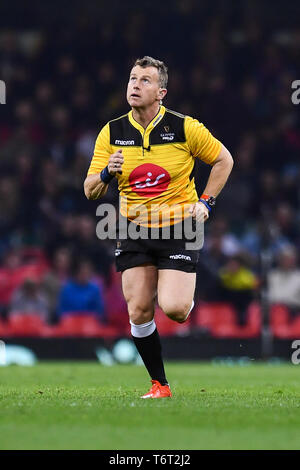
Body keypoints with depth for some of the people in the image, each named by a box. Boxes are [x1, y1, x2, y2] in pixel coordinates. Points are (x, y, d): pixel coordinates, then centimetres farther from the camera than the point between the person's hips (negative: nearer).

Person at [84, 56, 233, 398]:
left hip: (179, 228, -3)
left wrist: (206, 202, -1)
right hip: (133, 230, 3)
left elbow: (223, 159, 7)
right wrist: (106, 174, -20)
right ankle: (159, 384, 11)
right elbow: (90, 191, 1)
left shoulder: (184, 127, -8)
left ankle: (187, 297, 22)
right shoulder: (111, 133, -1)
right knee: (139, 312, -5)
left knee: (173, 308, -16)